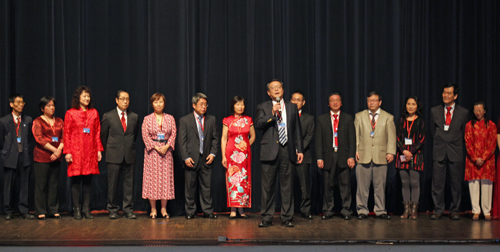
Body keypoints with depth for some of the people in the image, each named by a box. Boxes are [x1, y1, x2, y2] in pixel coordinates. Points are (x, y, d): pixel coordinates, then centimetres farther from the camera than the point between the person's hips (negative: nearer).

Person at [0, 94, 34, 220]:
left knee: (24, 185, 3)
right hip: (10, 158, -1)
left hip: (25, 157, 1)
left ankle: (24, 211, 8)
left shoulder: (28, 120, 8)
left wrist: (27, 150, 4)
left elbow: (30, 138, 12)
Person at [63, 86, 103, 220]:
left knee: (88, 180, 4)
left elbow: (97, 133, 11)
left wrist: (99, 150, 5)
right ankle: (76, 209, 6)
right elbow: (66, 134, 0)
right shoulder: (70, 113, 2)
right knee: (76, 180, -1)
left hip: (90, 151, 3)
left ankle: (86, 209, 10)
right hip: (76, 151, -3)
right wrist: (67, 152, -7)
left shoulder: (94, 113, 10)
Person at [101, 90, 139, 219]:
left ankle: (128, 210, 8)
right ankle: (113, 210, 9)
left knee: (129, 183, 2)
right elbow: (103, 135, 10)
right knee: (113, 183, 0)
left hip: (129, 155, 2)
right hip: (114, 155, -2)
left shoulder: (134, 117, 9)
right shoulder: (108, 116, 3)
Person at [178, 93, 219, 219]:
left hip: (206, 159, 2)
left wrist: (213, 153, -2)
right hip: (191, 159, -2)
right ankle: (190, 211, 14)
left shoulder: (211, 119, 10)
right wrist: (186, 157, -11)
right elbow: (182, 141, -2)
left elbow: (215, 138, 11)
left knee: (206, 186, 4)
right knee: (190, 187, 4)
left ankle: (208, 211, 12)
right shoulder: (184, 120, 1)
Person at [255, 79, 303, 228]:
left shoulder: (292, 108, 15)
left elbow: (297, 130, 14)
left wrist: (300, 150, 8)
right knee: (268, 186, 1)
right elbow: (258, 124, -7)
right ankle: (266, 218, 8)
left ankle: (287, 218, 9)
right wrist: (272, 114, -16)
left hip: (287, 151, 2)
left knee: (287, 185, 2)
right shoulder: (263, 107, 9)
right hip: (270, 151, -1)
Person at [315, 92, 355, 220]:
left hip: (343, 156, 0)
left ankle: (346, 211, 5)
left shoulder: (348, 118, 11)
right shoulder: (321, 119, 11)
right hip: (328, 156, 1)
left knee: (345, 185, -2)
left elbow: (352, 139, 6)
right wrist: (319, 158, -2)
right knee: (328, 185, 2)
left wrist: (351, 156, -4)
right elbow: (318, 140, 7)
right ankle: (328, 211, 10)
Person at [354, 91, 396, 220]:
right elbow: (355, 135, 9)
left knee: (380, 185, 3)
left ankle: (380, 211, 12)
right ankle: (362, 210, 9)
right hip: (363, 156, 0)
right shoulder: (359, 116, 13)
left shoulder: (388, 117, 10)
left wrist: (391, 152, -6)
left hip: (381, 156, 0)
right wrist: (355, 150, -3)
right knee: (362, 186, 1)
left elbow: (391, 137, 5)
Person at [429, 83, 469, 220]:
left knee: (456, 184, 3)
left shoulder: (463, 112, 3)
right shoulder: (434, 111, 7)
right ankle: (438, 210, 8)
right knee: (437, 183, 0)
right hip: (439, 152, 1)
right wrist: (439, 142, 12)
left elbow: (463, 132, 10)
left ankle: (455, 210, 12)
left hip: (455, 153, -1)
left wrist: (455, 144, 10)